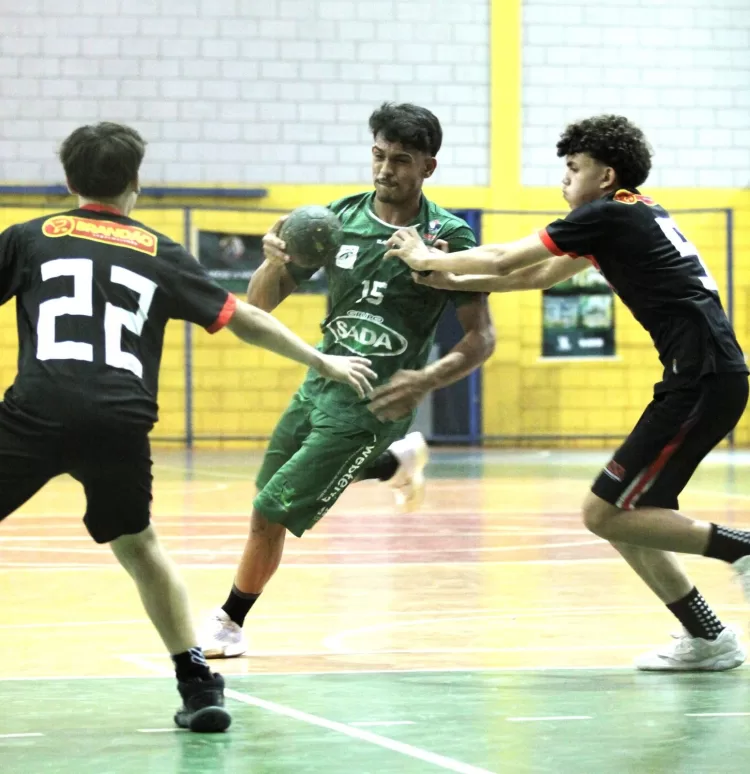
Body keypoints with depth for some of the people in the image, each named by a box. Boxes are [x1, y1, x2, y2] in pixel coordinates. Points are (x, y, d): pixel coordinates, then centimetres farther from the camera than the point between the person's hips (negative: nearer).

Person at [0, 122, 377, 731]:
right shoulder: (160, 253, 18)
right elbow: (243, 319, 23)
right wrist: (323, 362, 34)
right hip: (122, 422, 2)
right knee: (136, 545, 24)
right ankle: (198, 685, 21)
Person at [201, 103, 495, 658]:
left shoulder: (447, 237, -15)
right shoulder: (340, 218, -3)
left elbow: (482, 337, -11)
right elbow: (261, 302, -1)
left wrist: (429, 379, -29)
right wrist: (275, 263, -24)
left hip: (371, 404, -6)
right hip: (320, 384, 6)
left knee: (272, 513, -8)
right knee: (274, 488, 24)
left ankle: (230, 622, 15)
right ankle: (397, 459, 43)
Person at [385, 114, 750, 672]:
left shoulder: (611, 214, -6)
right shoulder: (631, 218, 21)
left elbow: (504, 259, -2)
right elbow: (540, 276, 29)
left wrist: (428, 259, 12)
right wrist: (453, 279, 23)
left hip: (704, 377, -9)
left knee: (606, 513, -8)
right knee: (622, 513, 11)